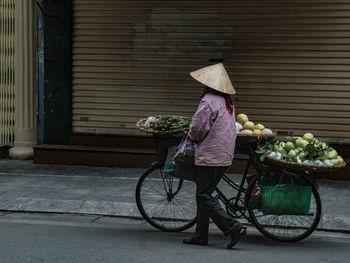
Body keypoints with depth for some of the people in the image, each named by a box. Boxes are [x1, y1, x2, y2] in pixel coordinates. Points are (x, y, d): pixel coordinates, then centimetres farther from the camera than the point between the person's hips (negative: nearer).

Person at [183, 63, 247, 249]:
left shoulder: (209, 101, -16)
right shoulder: (227, 102, 14)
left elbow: (197, 128, -17)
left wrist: (193, 136, 6)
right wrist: (198, 136, 18)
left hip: (210, 156, -9)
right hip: (225, 156, 9)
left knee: (204, 196, -6)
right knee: (203, 195, 15)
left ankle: (234, 228, -11)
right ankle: (201, 235, 17)